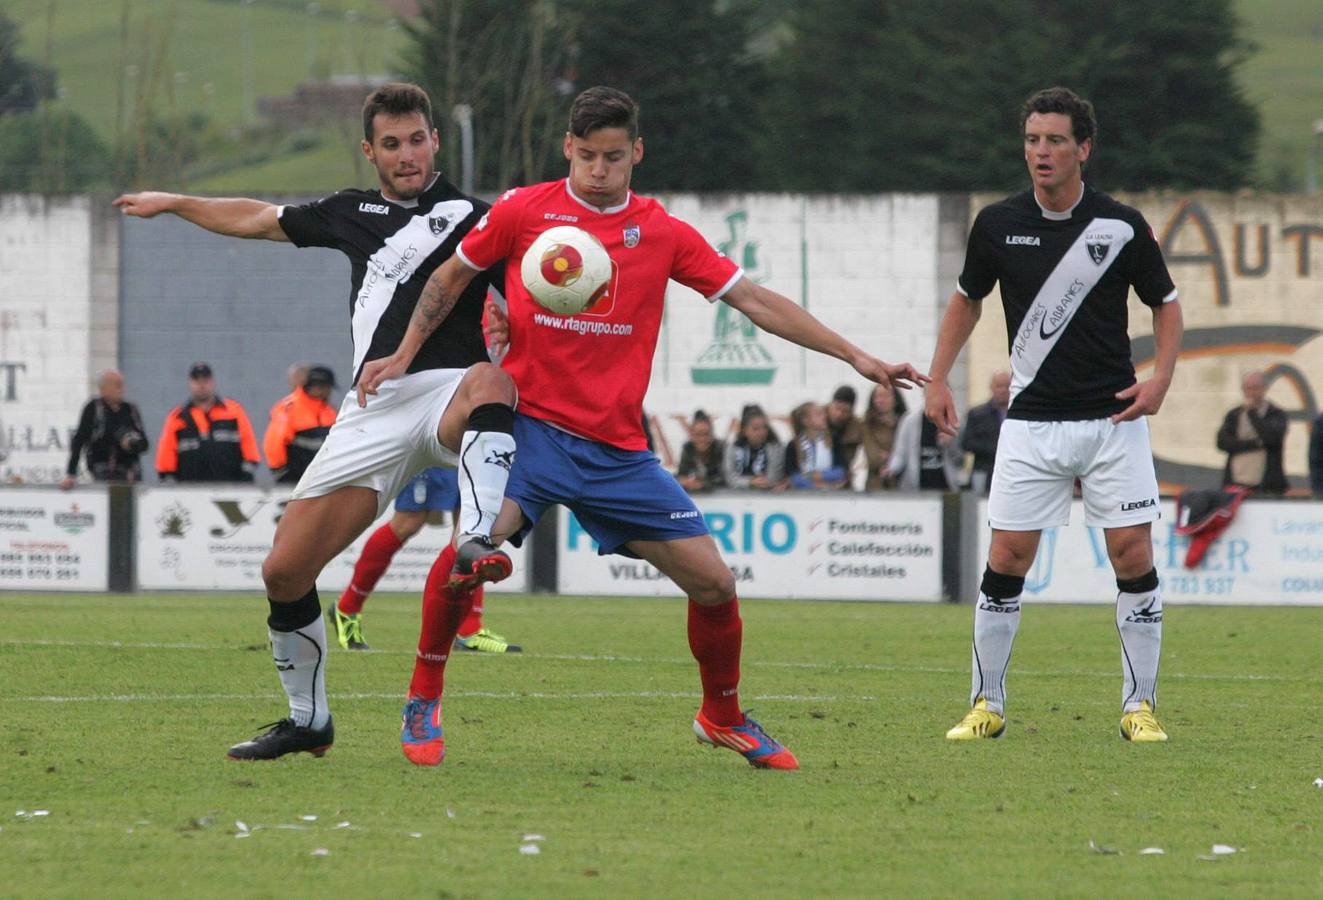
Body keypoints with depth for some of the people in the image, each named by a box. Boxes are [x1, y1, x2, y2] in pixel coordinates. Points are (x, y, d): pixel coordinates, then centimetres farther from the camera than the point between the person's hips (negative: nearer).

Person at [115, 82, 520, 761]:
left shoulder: (471, 217, 8)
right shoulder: (353, 214, 21)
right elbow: (259, 220, 36)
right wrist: (174, 204, 45)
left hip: (446, 391, -5)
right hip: (373, 412, 5)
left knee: (490, 383, -43)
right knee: (284, 571, -1)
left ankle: (475, 545, -61)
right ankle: (307, 721, 18)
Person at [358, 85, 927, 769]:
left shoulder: (663, 233, 6)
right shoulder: (524, 211, 0)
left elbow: (754, 301, 8)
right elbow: (449, 278, 14)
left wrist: (856, 357, 5)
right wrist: (403, 355, 9)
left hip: (617, 449, 3)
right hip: (531, 425, -3)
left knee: (714, 584, -1)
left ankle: (723, 718, 25)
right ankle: (423, 703, -9)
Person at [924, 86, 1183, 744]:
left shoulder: (1122, 227, -4)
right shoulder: (998, 224, 0)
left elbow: (1165, 304, 9)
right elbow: (967, 300, 16)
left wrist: (1160, 378, -6)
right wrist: (938, 379, 8)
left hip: (1112, 418, -1)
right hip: (1032, 423, 1)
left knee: (1133, 558, -5)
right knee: (1006, 561, -3)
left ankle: (1140, 706, 6)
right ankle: (986, 704, 9)